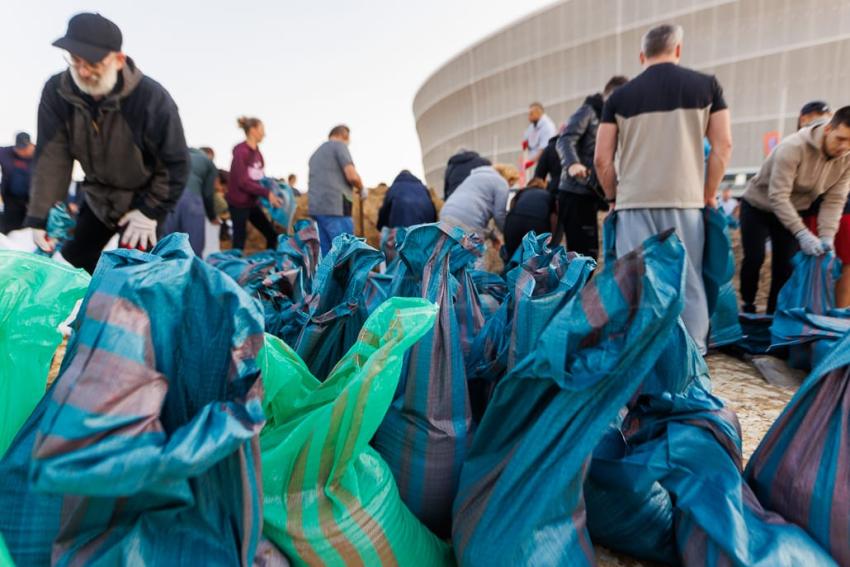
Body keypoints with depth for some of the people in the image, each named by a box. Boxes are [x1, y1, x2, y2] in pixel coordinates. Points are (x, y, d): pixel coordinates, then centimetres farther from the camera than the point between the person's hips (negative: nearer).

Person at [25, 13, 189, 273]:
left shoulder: (152, 98, -28)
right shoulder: (57, 91, -15)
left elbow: (175, 162, -20)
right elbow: (51, 157, -14)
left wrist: (151, 211, -19)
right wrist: (38, 217, -18)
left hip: (144, 198, -5)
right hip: (98, 197, 5)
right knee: (70, 266, 13)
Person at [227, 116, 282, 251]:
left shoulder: (256, 152, 7)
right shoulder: (241, 151, -16)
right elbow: (243, 182, -22)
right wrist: (267, 193, -24)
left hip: (253, 202, 8)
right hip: (239, 203, -8)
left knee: (272, 235, 8)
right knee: (239, 241, -1)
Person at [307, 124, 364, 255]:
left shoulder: (316, 153, 26)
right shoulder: (339, 145, 0)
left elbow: (313, 183, 29)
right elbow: (352, 175, -11)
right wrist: (361, 188, 7)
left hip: (318, 207, 8)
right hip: (335, 207, -8)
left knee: (327, 254, 7)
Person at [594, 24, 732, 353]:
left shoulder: (619, 96, 7)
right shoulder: (706, 85, 9)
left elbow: (601, 159, 3)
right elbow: (723, 146, 5)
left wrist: (614, 197, 16)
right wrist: (709, 194, 14)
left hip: (634, 202, 0)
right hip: (684, 200, 1)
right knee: (688, 284, 7)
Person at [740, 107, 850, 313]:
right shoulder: (793, 147, -30)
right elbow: (777, 196, -33)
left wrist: (827, 236, -26)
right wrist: (802, 234, -39)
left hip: (791, 211, 5)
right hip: (758, 207, -5)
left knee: (786, 265, -2)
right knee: (754, 258, -12)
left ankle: (774, 314, 10)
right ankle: (748, 308, 6)